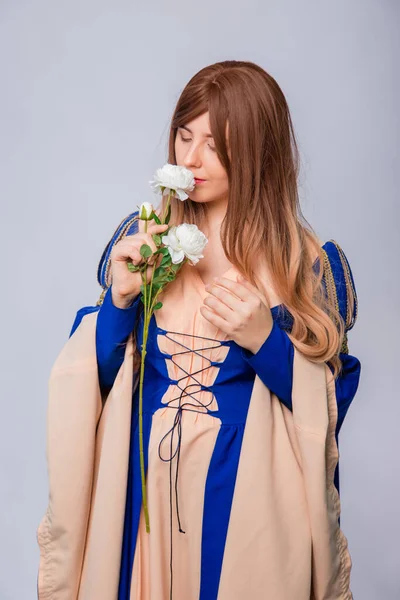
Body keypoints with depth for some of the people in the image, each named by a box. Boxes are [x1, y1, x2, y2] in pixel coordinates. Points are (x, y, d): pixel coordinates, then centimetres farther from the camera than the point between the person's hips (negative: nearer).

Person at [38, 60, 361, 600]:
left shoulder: (310, 263, -8)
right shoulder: (142, 238, -1)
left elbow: (331, 406, -4)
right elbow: (99, 378, 2)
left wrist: (265, 341, -20)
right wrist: (120, 300, -15)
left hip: (248, 497, -2)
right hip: (145, 485, 3)